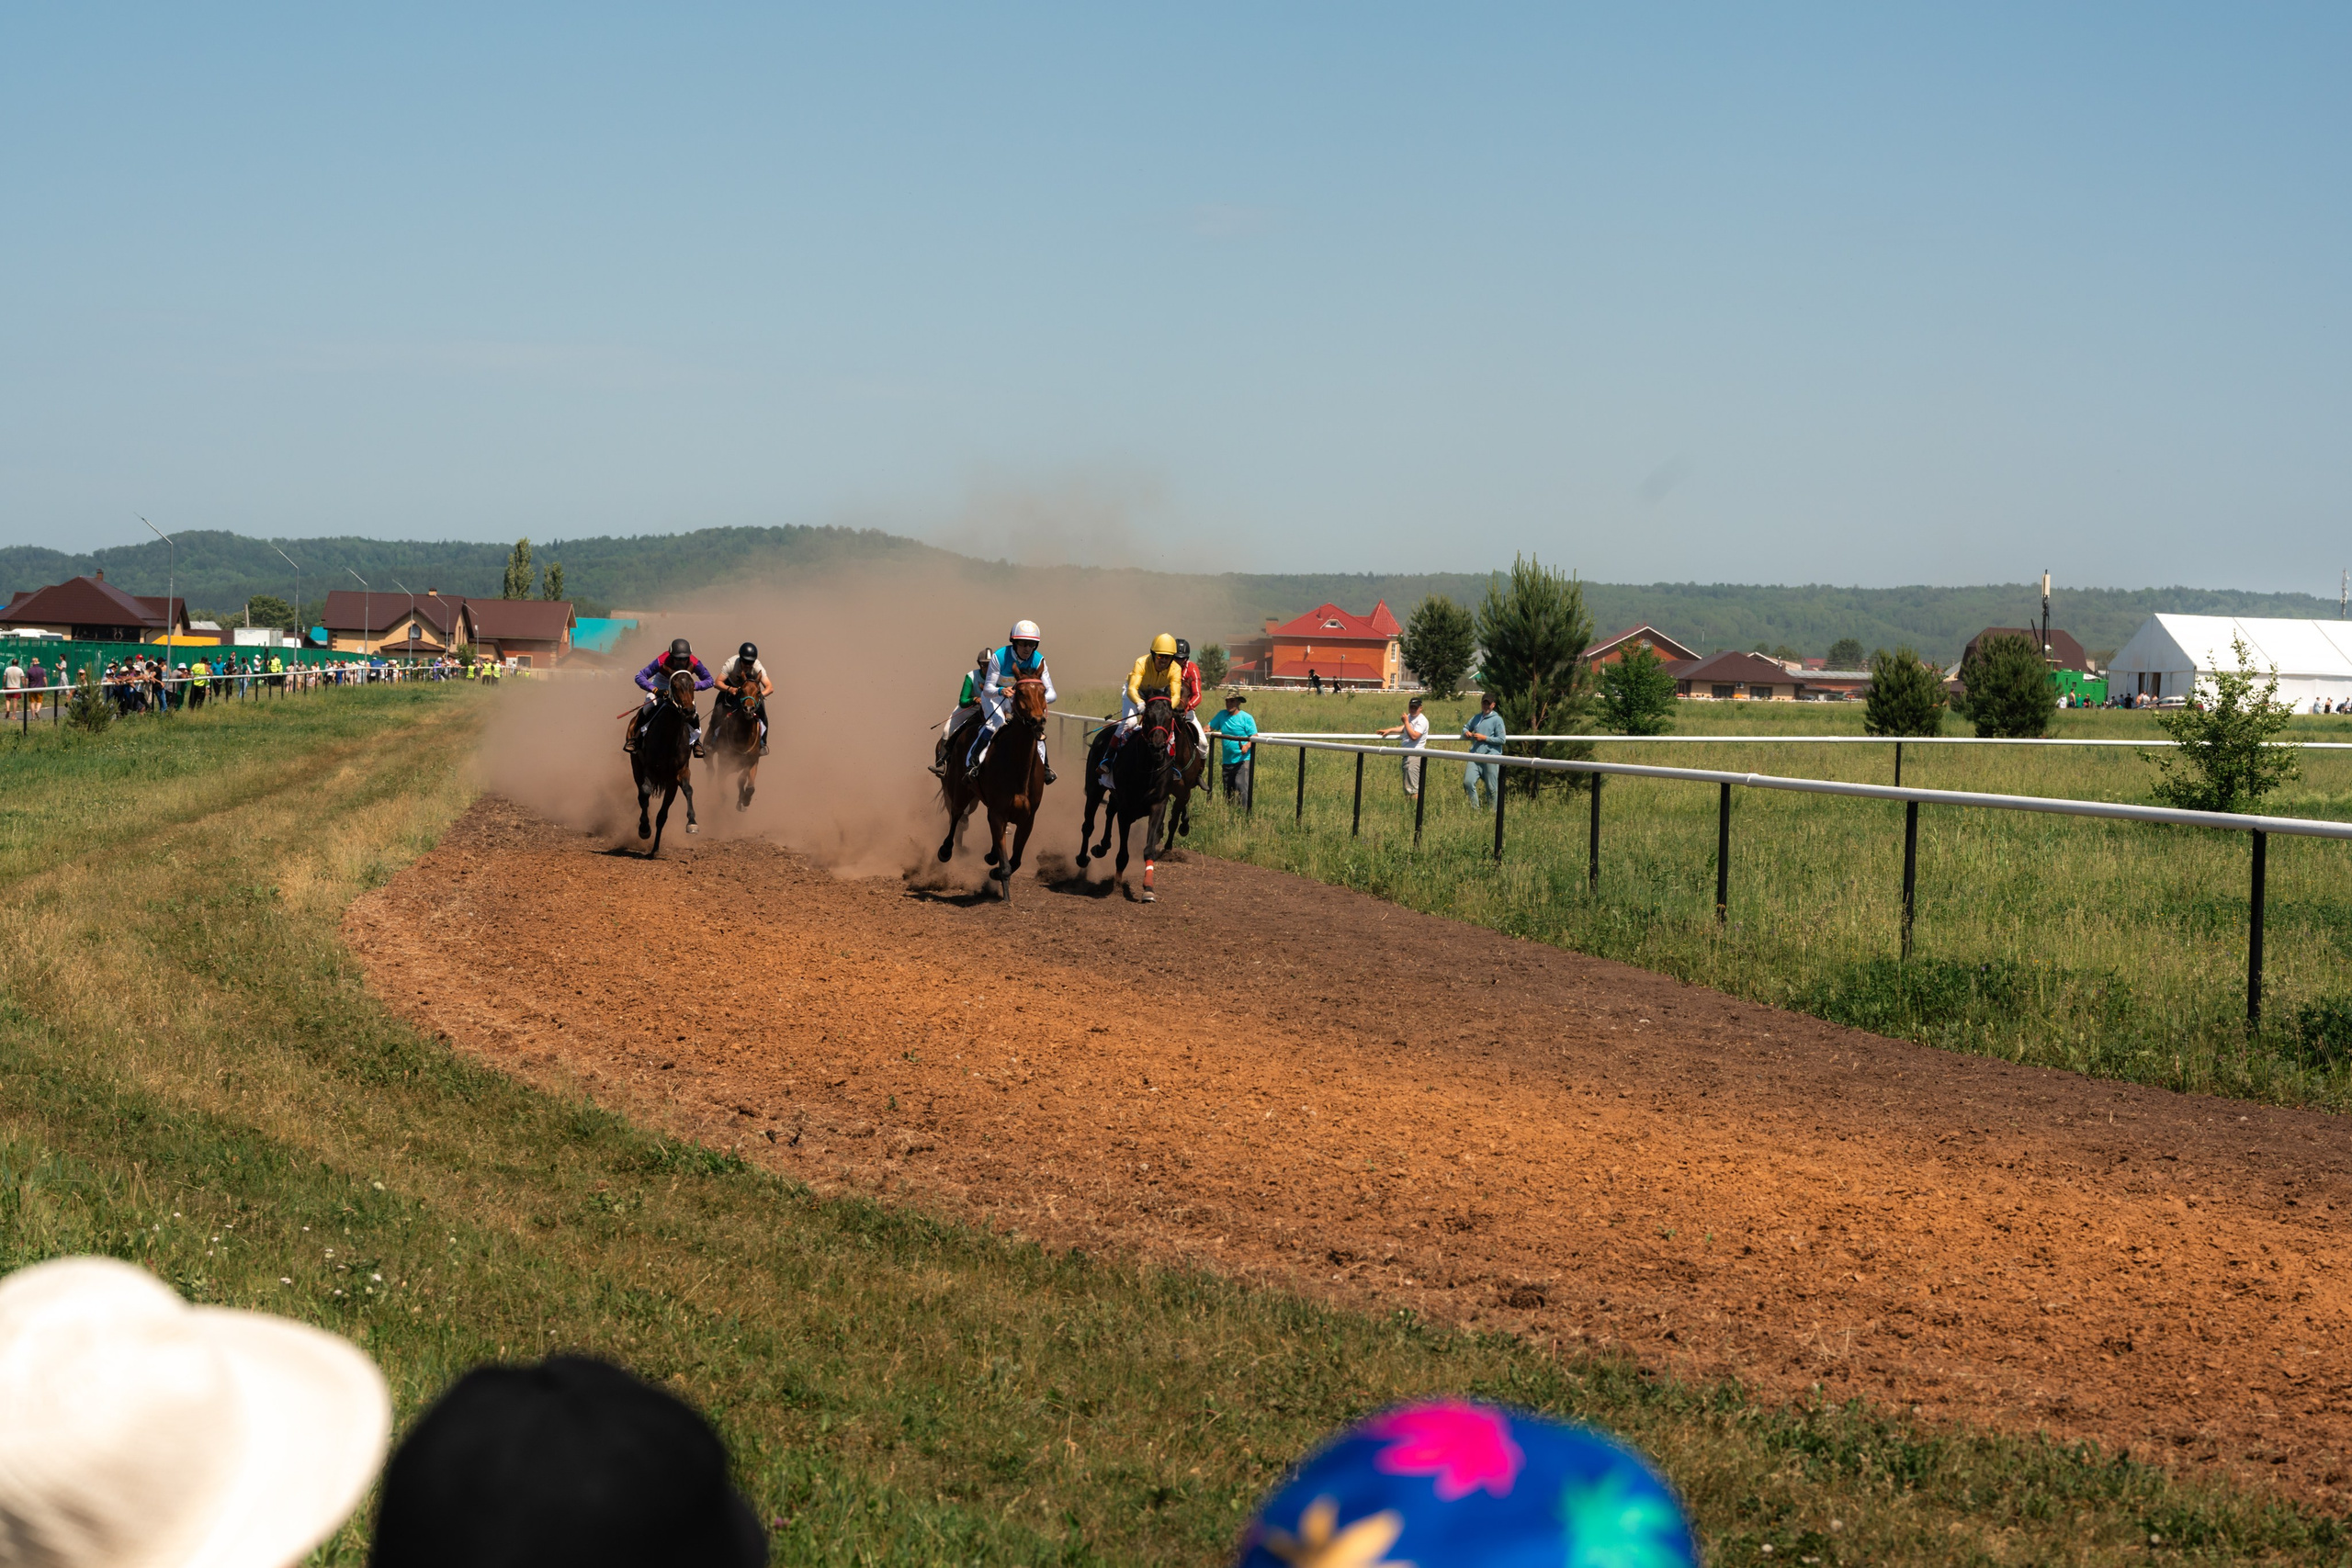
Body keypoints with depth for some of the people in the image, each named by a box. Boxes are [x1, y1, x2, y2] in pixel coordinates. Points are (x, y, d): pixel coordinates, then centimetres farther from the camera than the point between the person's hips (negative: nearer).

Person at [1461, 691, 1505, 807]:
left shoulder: (1497, 719, -1)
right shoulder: (1476, 718, 16)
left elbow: (1501, 740, -6)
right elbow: (1465, 727, 33)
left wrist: (1485, 738, -12)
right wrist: (1466, 732, 9)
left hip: (1491, 755, -5)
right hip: (1475, 755, 5)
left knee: (1491, 788, 0)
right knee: (1468, 782, -8)